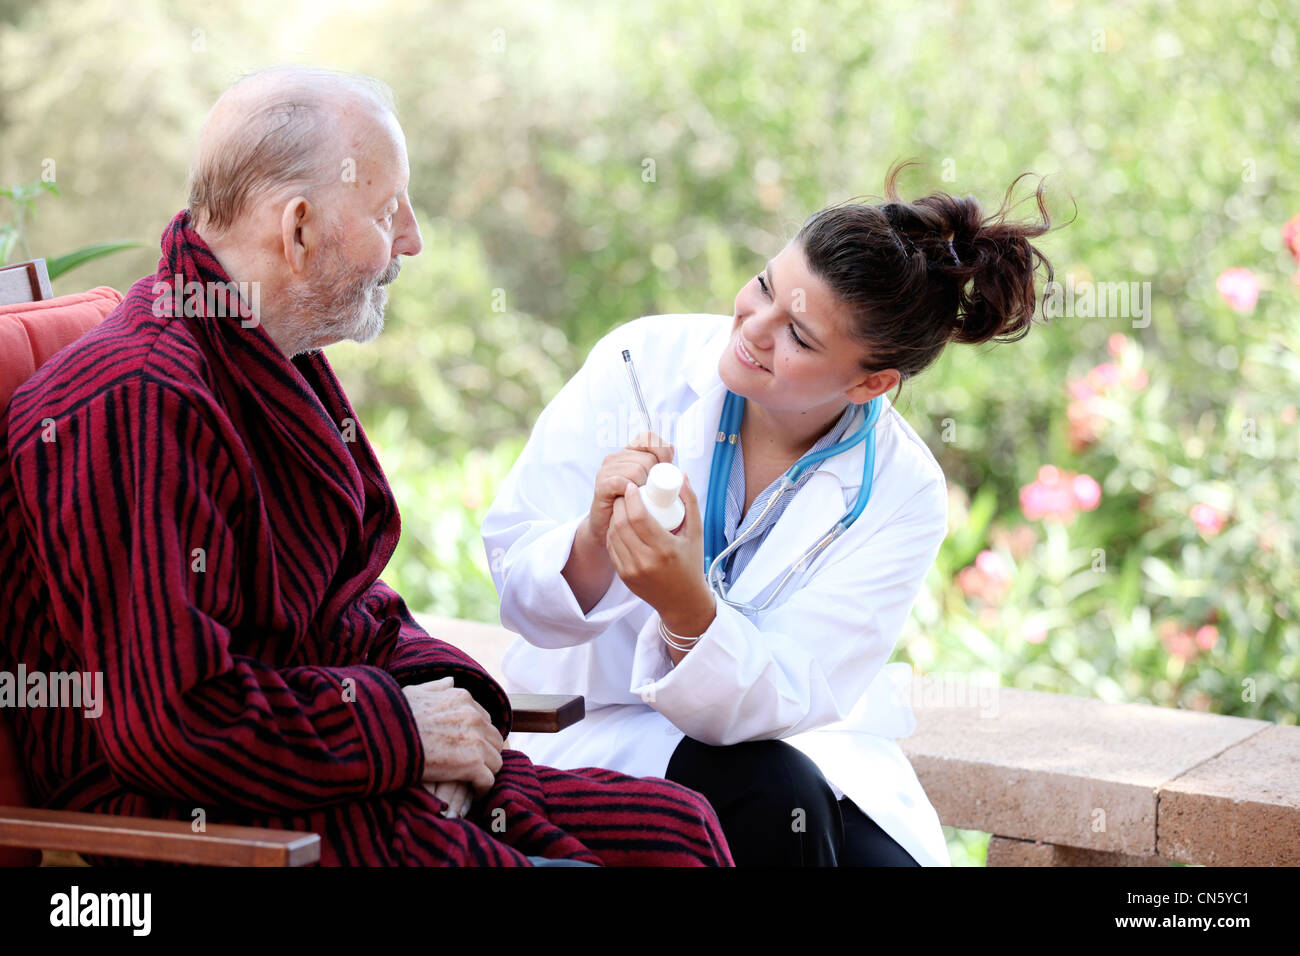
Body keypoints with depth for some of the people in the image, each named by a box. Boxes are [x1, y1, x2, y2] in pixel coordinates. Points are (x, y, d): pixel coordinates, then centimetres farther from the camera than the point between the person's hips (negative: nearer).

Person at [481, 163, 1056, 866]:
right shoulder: (643, 364, -13)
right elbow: (517, 585, -13)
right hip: (608, 724, -1)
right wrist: (595, 542, -36)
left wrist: (687, 606, -41)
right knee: (776, 795, -30)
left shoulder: (901, 492, -13)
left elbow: (785, 697, -21)